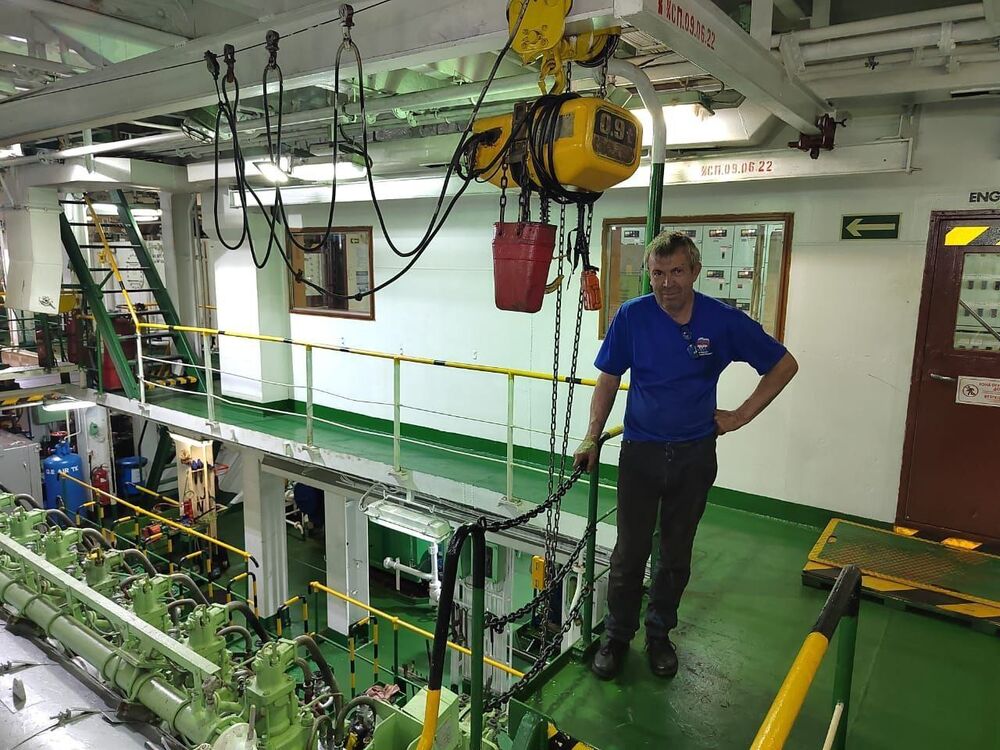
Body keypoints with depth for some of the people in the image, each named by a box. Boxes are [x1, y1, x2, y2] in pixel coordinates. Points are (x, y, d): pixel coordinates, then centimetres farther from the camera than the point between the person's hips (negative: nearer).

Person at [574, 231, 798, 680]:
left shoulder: (724, 320, -10)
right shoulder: (632, 316, -9)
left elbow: (784, 365, 3)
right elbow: (608, 379, 2)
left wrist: (742, 416, -1)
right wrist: (591, 438, -2)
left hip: (694, 455, 1)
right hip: (640, 451, 0)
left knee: (676, 554, 13)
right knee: (630, 553, 4)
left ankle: (659, 633, 33)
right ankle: (616, 636, 24)